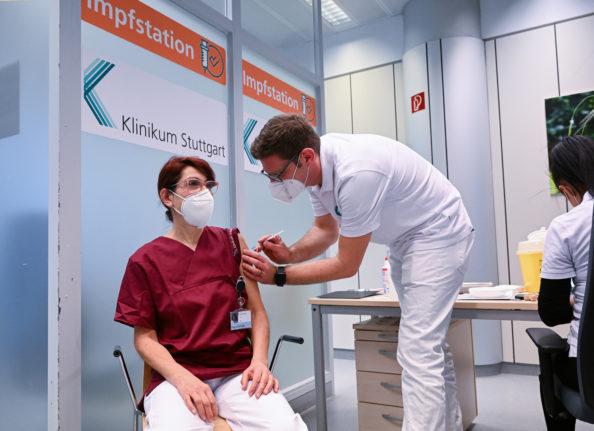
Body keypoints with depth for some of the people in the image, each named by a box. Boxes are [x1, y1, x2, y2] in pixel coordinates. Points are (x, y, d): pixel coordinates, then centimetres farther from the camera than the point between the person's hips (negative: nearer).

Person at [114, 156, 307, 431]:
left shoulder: (231, 242, 10)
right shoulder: (145, 261, 3)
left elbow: (257, 311, 9)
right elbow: (145, 337, 2)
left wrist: (259, 361, -8)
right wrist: (183, 379, -15)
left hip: (237, 370, 2)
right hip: (176, 374, -1)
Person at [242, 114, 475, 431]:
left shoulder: (357, 174, -36)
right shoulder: (314, 166, -9)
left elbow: (347, 265, -28)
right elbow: (326, 229, 4)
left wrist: (277, 275, -24)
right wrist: (291, 253, -14)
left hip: (437, 234, -9)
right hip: (404, 239, 9)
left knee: (418, 350, -16)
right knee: (430, 343, 18)